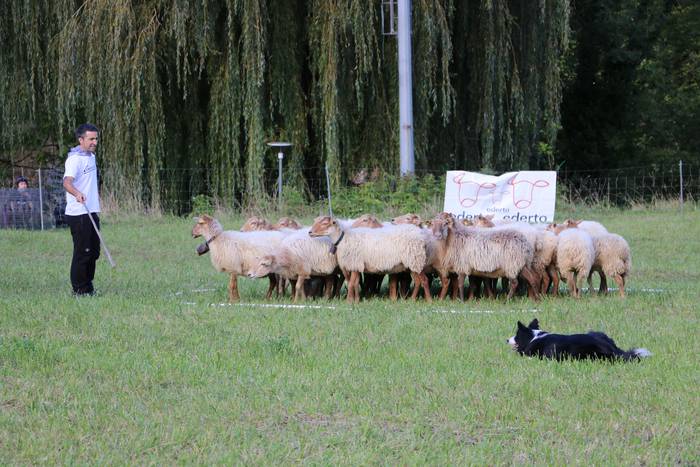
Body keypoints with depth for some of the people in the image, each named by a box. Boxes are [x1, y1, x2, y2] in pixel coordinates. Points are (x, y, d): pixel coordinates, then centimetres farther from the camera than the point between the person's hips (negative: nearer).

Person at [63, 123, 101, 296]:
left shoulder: (91, 156, 14)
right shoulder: (75, 159, -15)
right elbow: (67, 181, -31)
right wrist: (77, 193, -49)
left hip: (91, 212, 9)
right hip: (78, 214, -9)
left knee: (94, 251, 13)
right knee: (82, 252, -7)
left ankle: (88, 287, 22)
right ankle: (79, 290, 0)